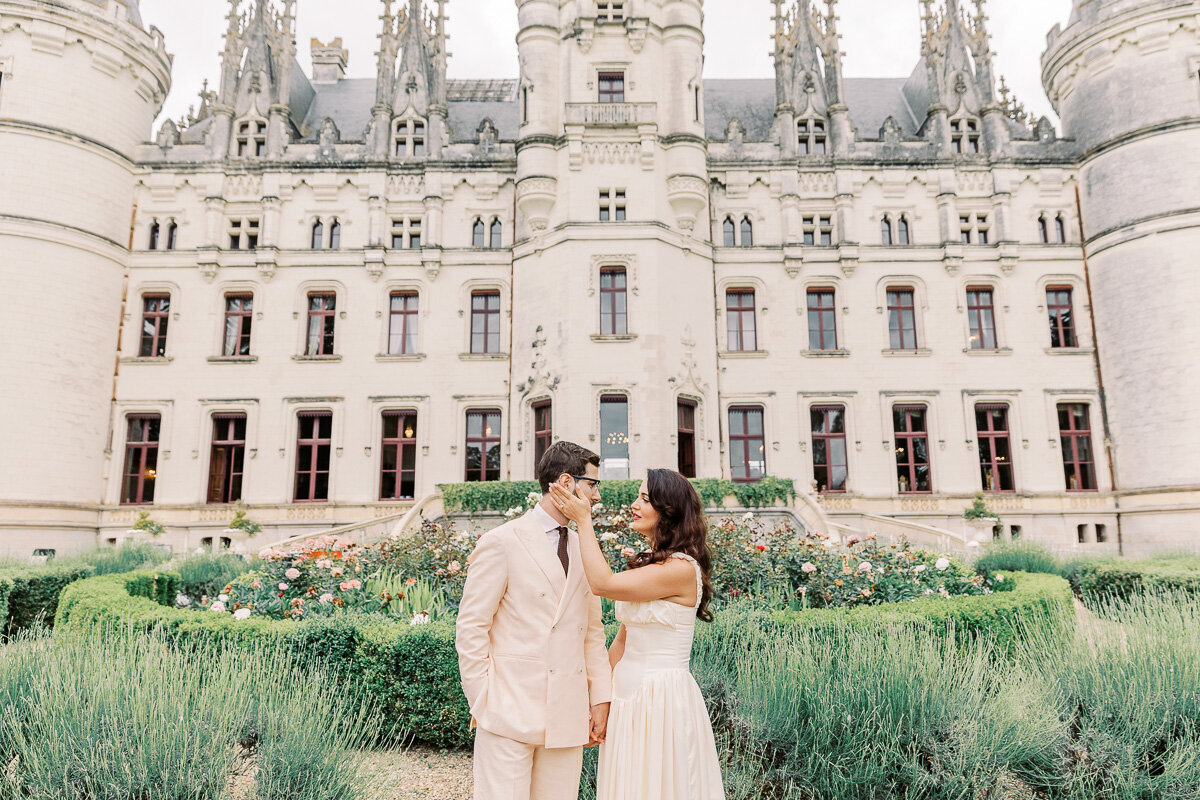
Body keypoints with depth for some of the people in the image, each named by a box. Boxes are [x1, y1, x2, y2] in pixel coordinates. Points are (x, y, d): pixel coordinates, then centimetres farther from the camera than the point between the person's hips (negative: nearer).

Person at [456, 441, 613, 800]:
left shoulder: (585, 548, 12)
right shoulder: (502, 542, -6)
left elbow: (593, 629, 15)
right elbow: (470, 629, -6)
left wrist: (601, 697, 9)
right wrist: (483, 703, -8)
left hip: (568, 716, 5)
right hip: (510, 713, -5)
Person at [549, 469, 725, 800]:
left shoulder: (681, 568, -17)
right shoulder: (648, 564, 11)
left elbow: (602, 583, -21)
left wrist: (583, 520, -13)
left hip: (661, 699, -8)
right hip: (628, 696, 8)